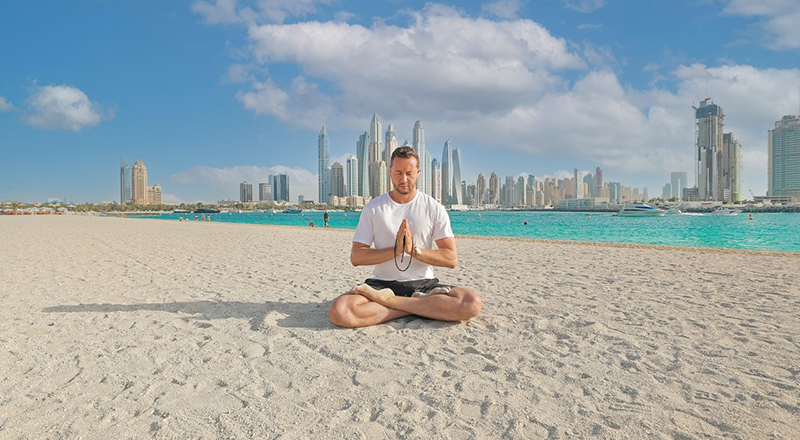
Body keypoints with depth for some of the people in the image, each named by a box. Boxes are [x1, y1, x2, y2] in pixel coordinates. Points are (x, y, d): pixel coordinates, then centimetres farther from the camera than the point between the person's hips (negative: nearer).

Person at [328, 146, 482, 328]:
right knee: (338, 311, -30)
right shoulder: (373, 208, 5)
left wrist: (414, 250, -15)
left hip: (423, 284, 0)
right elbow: (356, 257, -1)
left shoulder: (433, 208, 4)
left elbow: (451, 258, -1)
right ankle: (421, 306, -17)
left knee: (472, 304, -28)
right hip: (382, 284, 0)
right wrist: (396, 250, -15)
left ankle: (389, 300, -18)